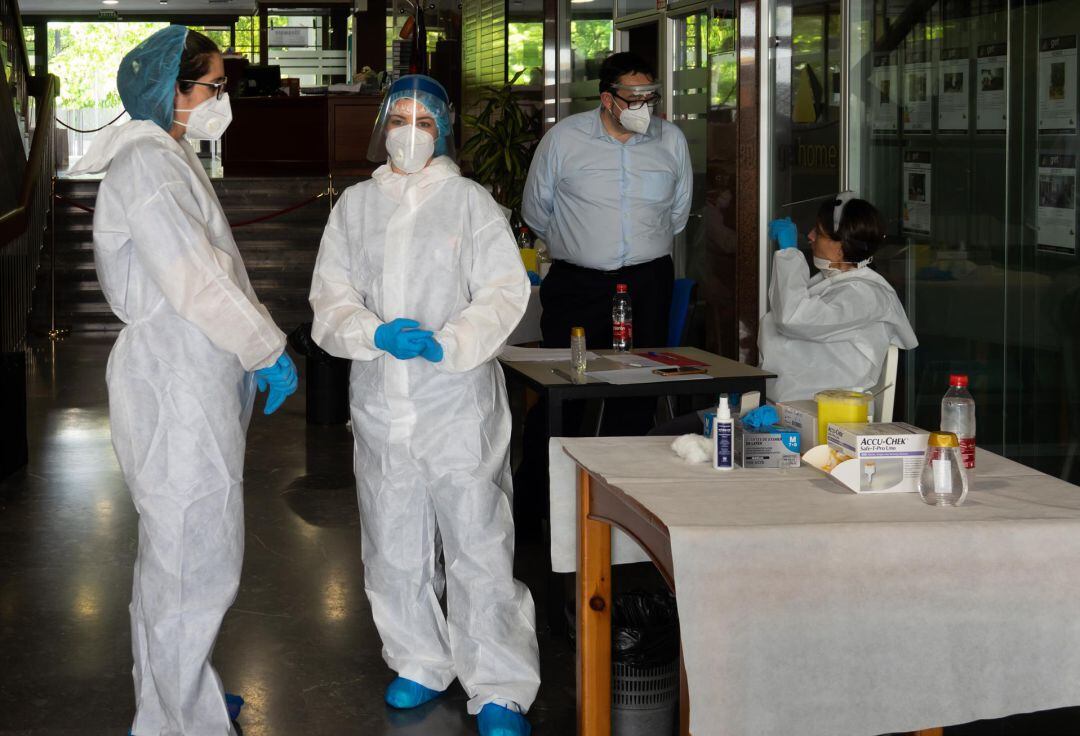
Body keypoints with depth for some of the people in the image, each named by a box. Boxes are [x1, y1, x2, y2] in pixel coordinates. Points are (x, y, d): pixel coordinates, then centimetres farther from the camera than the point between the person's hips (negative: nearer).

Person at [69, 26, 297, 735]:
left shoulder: (171, 159, 16)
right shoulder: (145, 165, -17)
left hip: (196, 377, 11)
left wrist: (256, 348, 13)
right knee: (197, 557, -6)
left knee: (175, 550, 19)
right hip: (177, 386, -11)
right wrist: (268, 349, -13)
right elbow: (193, 282, -22)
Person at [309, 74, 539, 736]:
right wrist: (376, 334, -15)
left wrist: (449, 343, -20)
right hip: (380, 402, 4)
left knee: (478, 544, -5)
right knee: (394, 545, 11)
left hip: (459, 398, -3)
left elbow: (504, 292, -5)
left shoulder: (470, 202, 2)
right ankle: (420, 663, 28)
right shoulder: (355, 205, 10)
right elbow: (331, 298, 5)